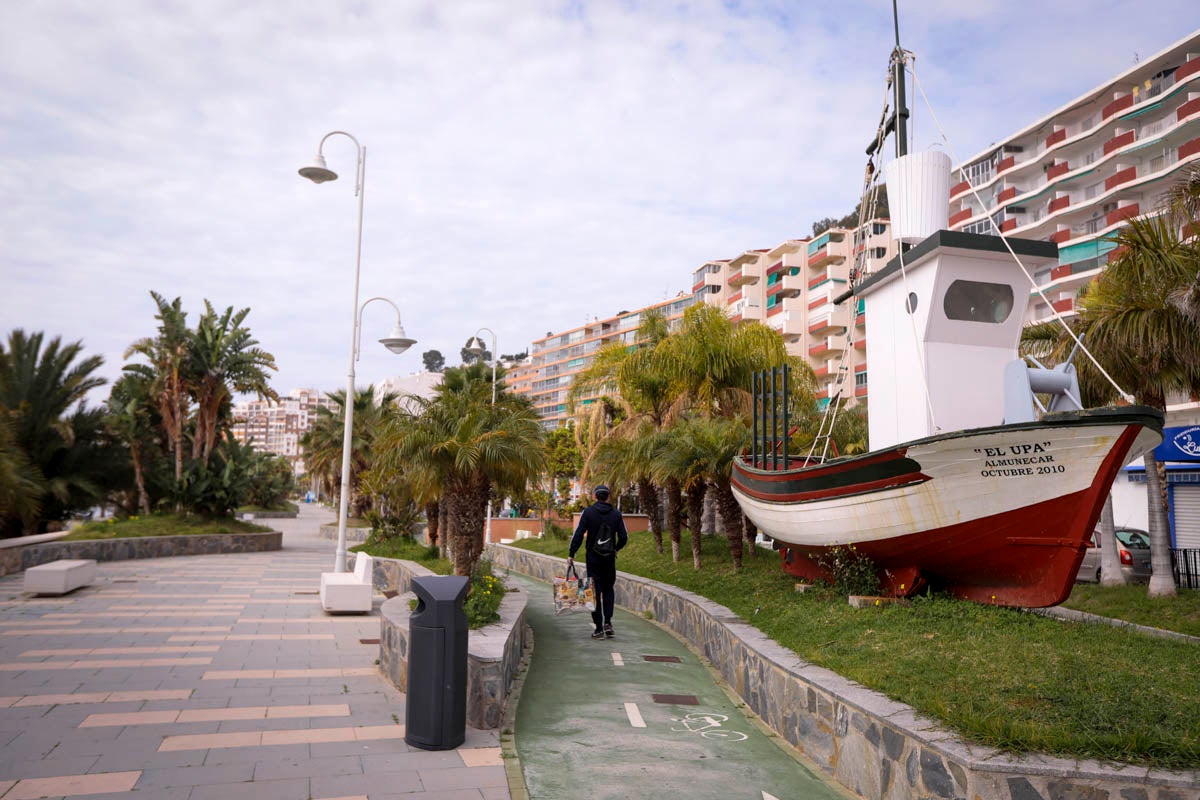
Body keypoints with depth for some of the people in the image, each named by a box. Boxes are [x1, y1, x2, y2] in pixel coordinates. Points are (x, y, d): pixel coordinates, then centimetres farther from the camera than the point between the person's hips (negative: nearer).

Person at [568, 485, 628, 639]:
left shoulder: (588, 512, -5)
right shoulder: (616, 514, 2)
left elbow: (578, 535, -10)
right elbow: (624, 537, 2)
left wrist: (571, 554, -4)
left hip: (593, 557, -2)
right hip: (610, 558, 2)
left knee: (595, 592, 3)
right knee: (608, 589, 17)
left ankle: (599, 629, 3)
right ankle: (608, 622, 2)